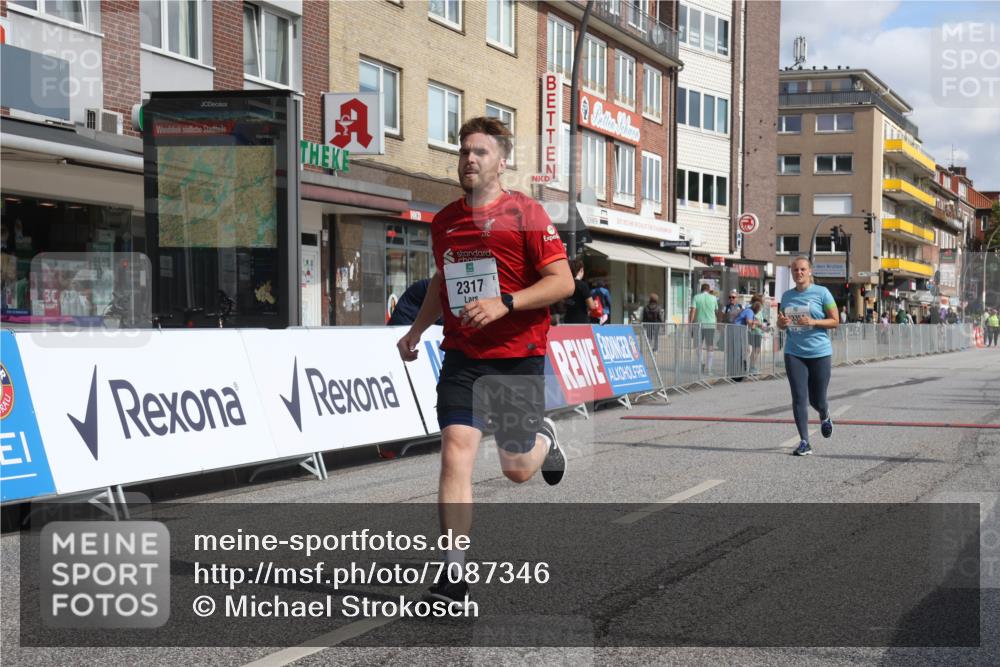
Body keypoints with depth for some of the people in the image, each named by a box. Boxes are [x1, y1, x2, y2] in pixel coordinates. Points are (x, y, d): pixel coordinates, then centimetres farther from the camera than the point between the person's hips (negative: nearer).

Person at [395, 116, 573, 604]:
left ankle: (543, 439, 44)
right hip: (462, 357, 3)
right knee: (455, 453, -13)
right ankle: (454, 576, -8)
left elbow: (562, 282, -12)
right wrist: (416, 330, 17)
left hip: (518, 358, -3)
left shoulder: (526, 214, -8)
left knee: (517, 469, 6)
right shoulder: (443, 222, 8)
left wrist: (504, 303, -23)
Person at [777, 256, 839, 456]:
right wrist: (781, 322, -5)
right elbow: (781, 324, 19)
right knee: (799, 398, -6)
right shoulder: (787, 296, 9)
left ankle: (825, 417, 43)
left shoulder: (821, 292, -2)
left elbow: (835, 322, -2)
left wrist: (813, 322, -17)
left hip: (819, 352, -2)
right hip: (794, 354, 3)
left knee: (816, 400, 7)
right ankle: (804, 442, -1)